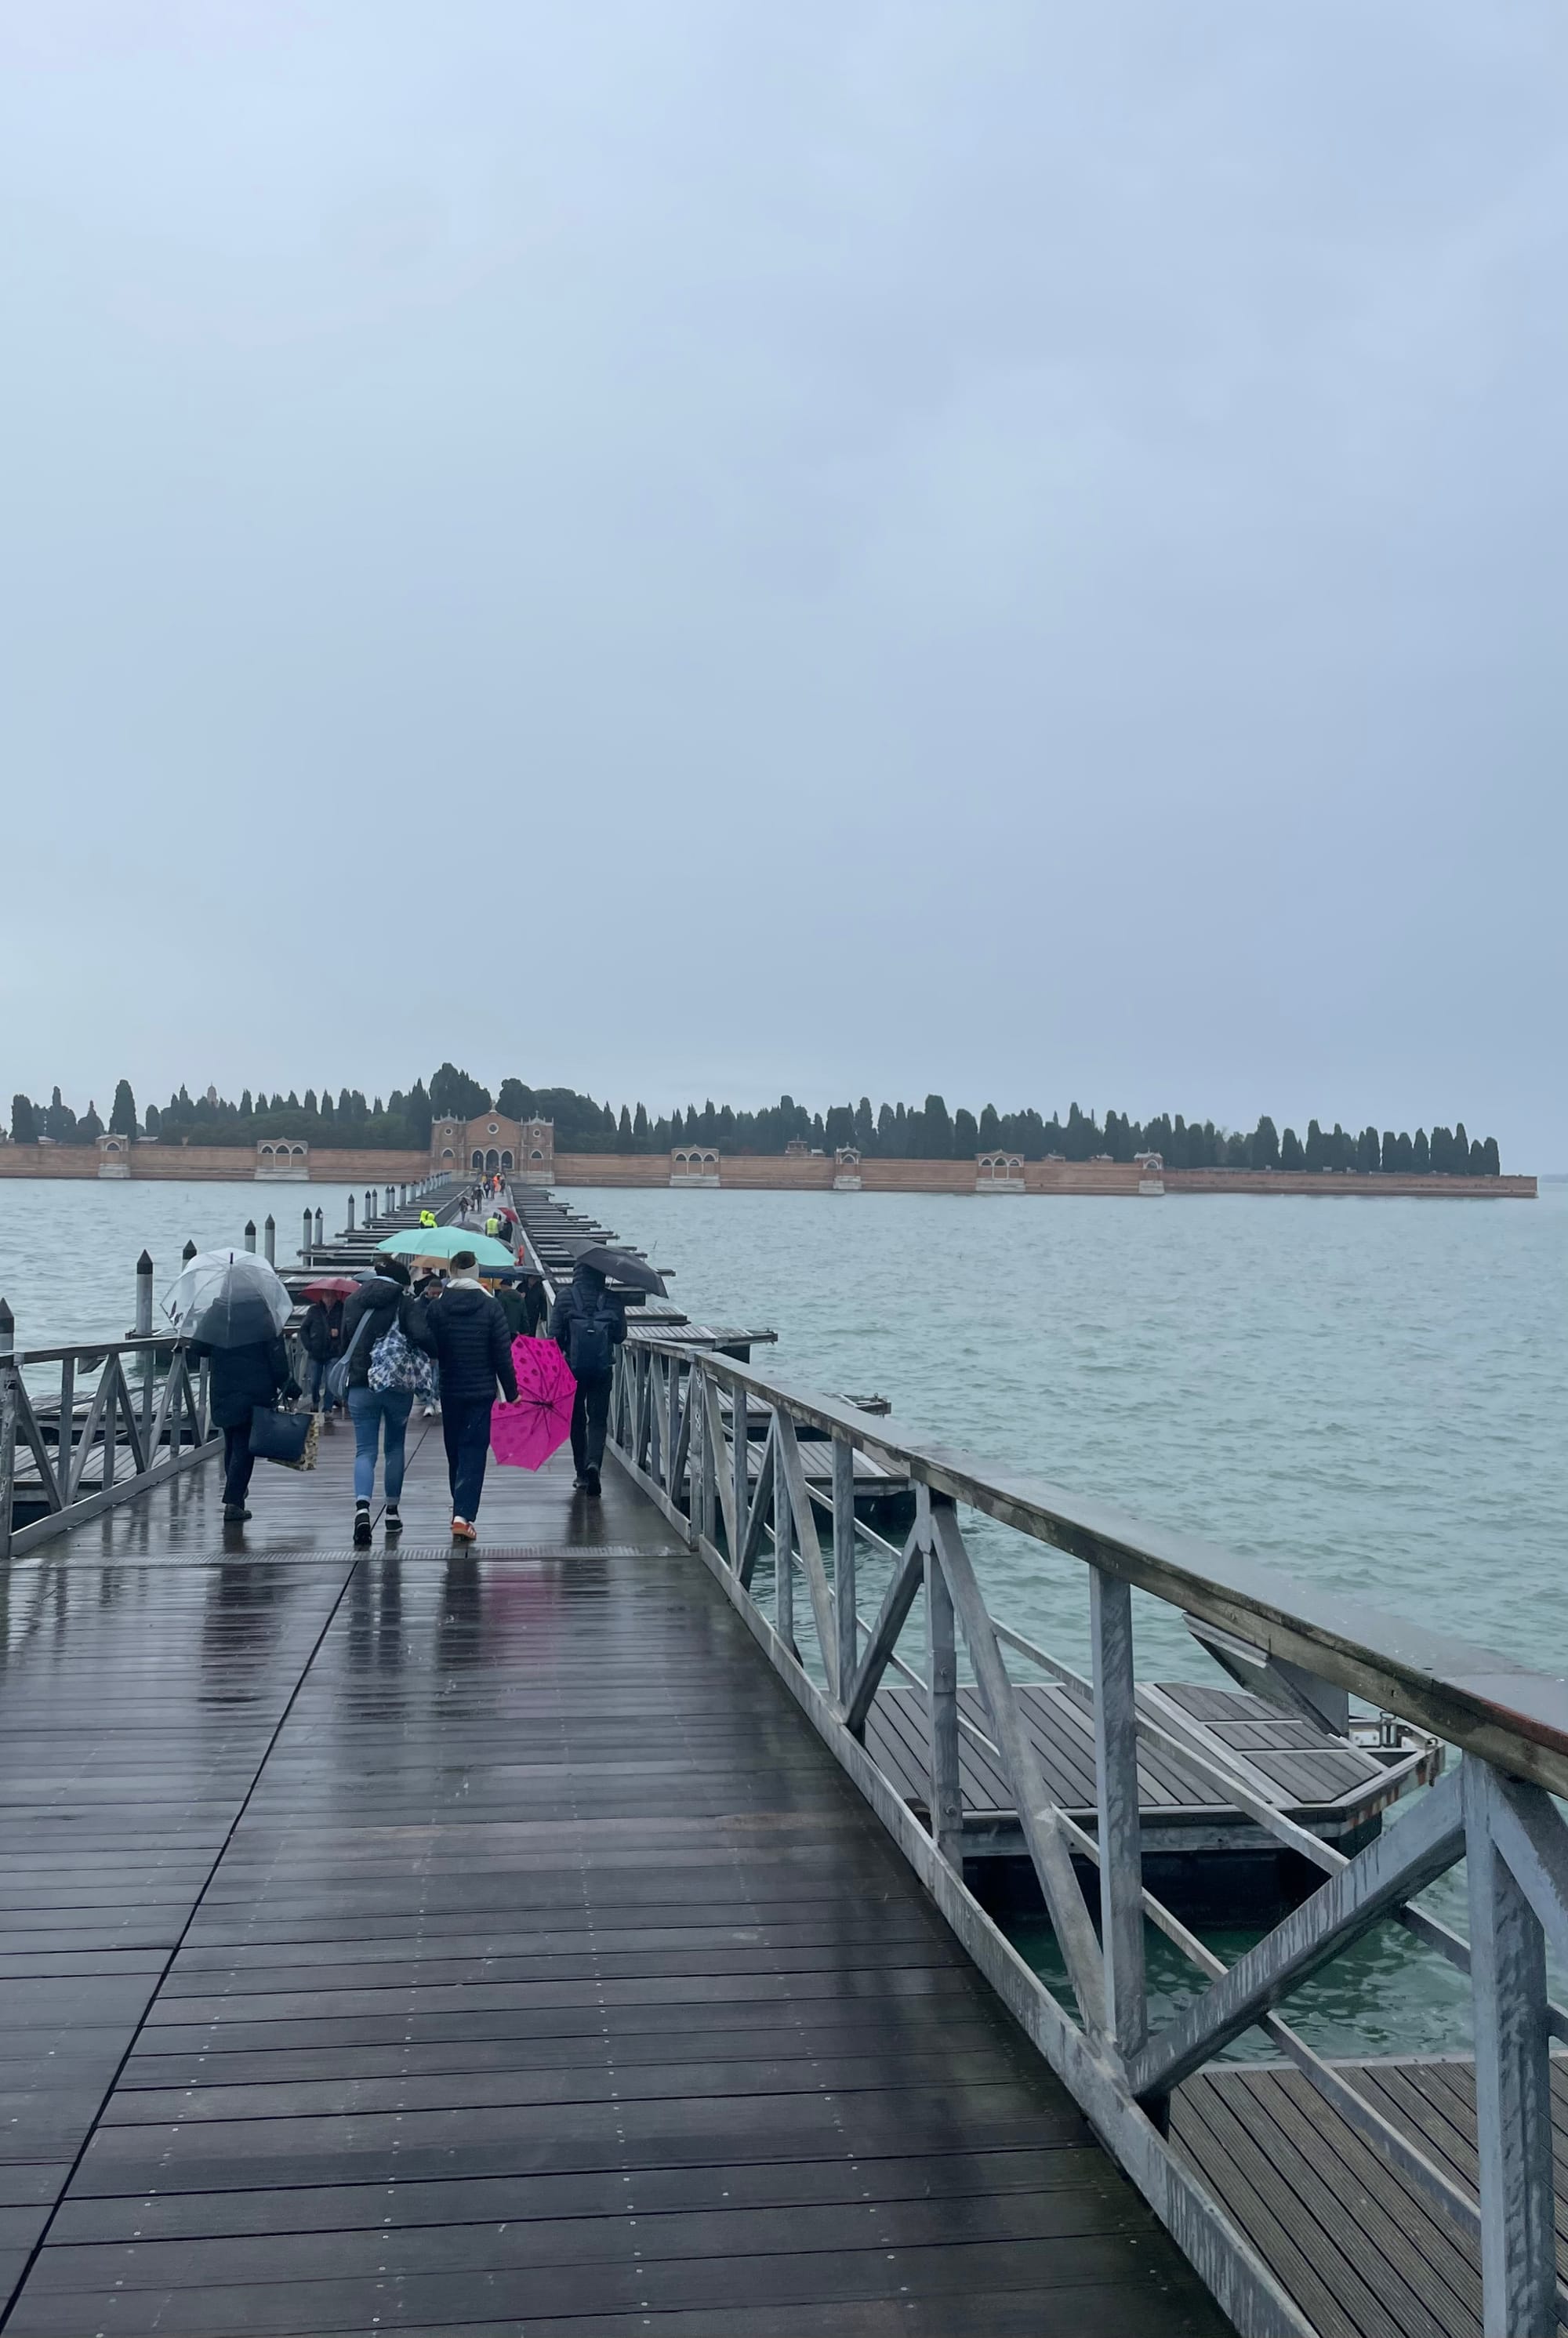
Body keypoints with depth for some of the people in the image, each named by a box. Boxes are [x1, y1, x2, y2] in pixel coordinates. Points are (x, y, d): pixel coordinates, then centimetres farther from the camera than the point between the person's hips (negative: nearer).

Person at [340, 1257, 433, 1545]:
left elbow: (345, 1343, 14)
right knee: (395, 1446, 16)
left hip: (360, 1384, 2)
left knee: (364, 1450, 1)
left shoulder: (353, 1301, 7)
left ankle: (362, 1508, -22)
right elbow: (421, 1335, -20)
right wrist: (433, 1355, -3)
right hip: (398, 1384, -2)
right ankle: (392, 1512, 20)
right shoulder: (406, 1301, -5)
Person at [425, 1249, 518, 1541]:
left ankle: (461, 1509, 31)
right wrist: (511, 1392, 2)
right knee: (474, 1451, -2)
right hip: (481, 1391, -2)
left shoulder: (437, 1308, -3)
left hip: (449, 1391, 2)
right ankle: (463, 1515, -14)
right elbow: (503, 1354, -6)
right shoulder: (491, 1307, -6)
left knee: (455, 1450, 17)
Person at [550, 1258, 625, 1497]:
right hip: (603, 1367, 0)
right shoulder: (611, 1300, -2)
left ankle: (582, 1474, 18)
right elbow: (620, 1335, 2)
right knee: (598, 1419, 5)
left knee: (577, 1419, 13)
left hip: (574, 1366, 0)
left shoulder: (566, 1297, -4)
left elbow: (555, 1334, -5)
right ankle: (593, 1462, -19)